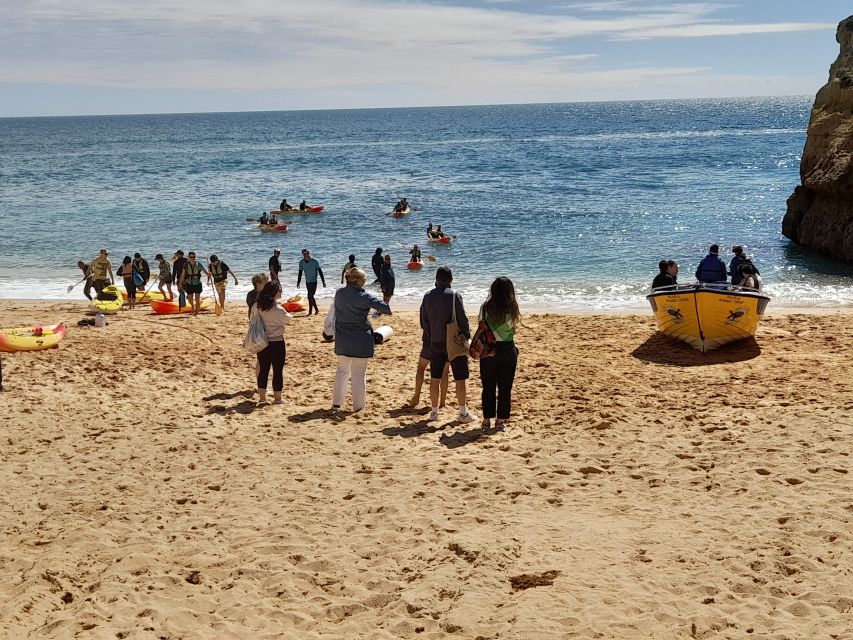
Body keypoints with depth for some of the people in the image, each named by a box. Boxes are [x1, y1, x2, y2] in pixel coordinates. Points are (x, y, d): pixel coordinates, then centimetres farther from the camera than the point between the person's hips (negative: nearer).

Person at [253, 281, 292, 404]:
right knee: (278, 371, 6)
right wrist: (287, 314, 16)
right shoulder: (278, 310, -20)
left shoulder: (257, 306, -4)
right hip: (276, 343, -6)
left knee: (263, 370, 14)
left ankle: (262, 397, 21)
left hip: (262, 342, 6)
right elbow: (287, 320, -4)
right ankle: (277, 398, 12)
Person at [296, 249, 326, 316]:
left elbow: (320, 271, -8)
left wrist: (323, 282, -10)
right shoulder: (301, 262, 0)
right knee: (311, 296, 11)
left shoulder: (314, 261, -12)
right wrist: (298, 283, 9)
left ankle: (310, 311, -7)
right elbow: (300, 273, 10)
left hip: (313, 281, -5)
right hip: (307, 282, 5)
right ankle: (316, 309, 24)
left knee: (310, 296, -12)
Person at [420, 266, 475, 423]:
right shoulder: (454, 296, -14)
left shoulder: (428, 297, 1)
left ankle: (434, 411, 18)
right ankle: (463, 413, 8)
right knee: (460, 379, 4)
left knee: (434, 379, 12)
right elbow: (462, 320, -13)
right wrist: (467, 334, 2)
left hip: (436, 344, 4)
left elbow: (424, 322, 7)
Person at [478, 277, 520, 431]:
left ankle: (487, 420, 14)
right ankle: (500, 420, 11)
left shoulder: (485, 307, -8)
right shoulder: (512, 308, -8)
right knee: (505, 387, 8)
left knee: (488, 387, 10)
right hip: (507, 349, 0)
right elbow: (513, 329, -1)